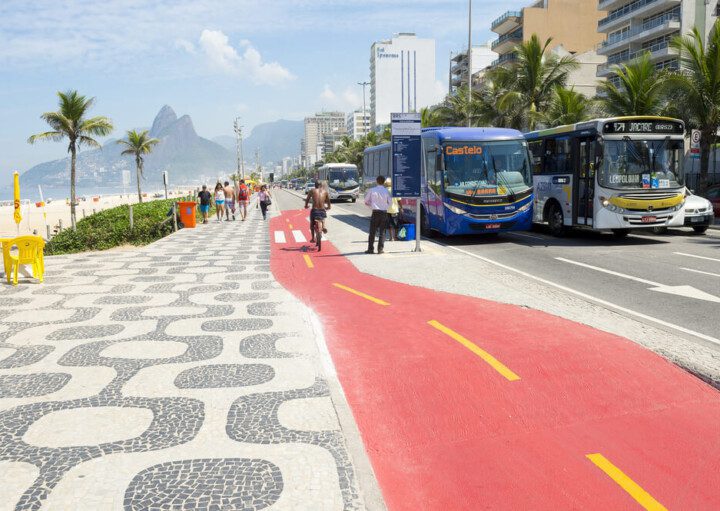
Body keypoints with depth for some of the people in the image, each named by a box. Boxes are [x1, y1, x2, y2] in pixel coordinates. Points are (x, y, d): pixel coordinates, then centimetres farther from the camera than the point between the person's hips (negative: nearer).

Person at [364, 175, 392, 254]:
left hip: (375, 212, -1)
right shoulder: (386, 191, -2)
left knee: (372, 231, 5)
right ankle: (380, 249, 4)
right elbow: (390, 202, 4)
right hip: (384, 213, 1)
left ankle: (370, 249, 5)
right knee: (382, 231, 7)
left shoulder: (372, 190, -3)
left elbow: (366, 201, 3)